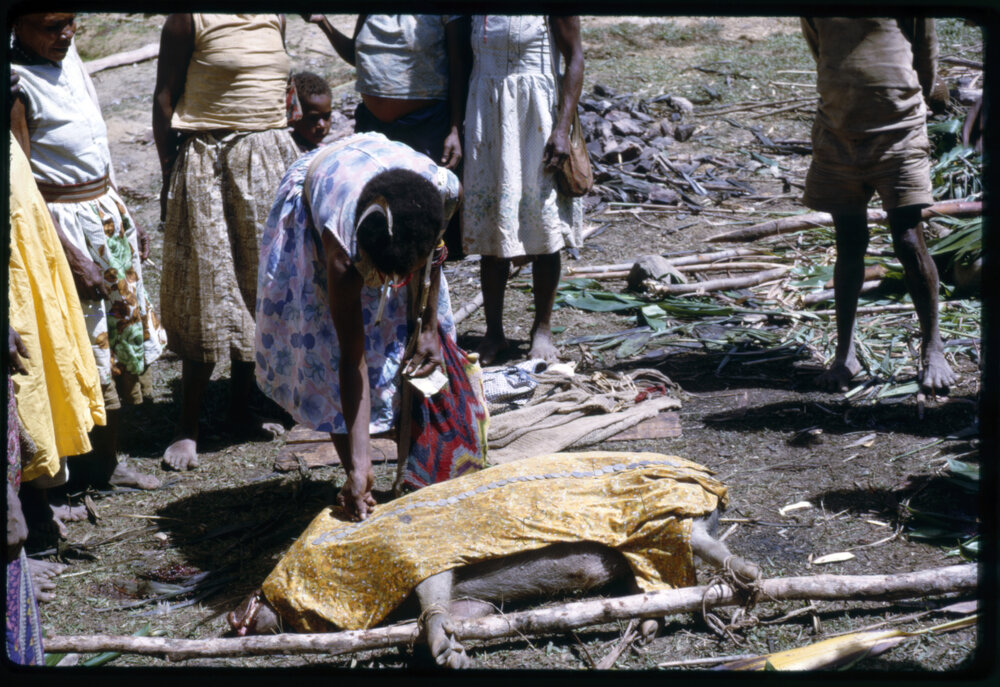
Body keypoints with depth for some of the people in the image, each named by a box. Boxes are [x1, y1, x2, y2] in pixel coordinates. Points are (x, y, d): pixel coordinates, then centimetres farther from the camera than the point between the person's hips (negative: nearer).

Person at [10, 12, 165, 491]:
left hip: (108, 211, 9)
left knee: (130, 322, 14)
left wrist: (127, 218, 17)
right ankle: (106, 461, 15)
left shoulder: (68, 55, 5)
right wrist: (72, 257, -22)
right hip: (65, 225, -8)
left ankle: (106, 454, 26)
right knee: (89, 343, 0)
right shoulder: (17, 83, -19)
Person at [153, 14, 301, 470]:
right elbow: (165, 98, -7)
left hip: (269, 160, 6)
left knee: (260, 281, 10)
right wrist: (169, 177, -8)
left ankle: (241, 406, 23)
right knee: (208, 287, -4)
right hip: (210, 167, -6)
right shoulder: (189, 18, -9)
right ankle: (188, 426, 5)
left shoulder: (274, 16, 9)